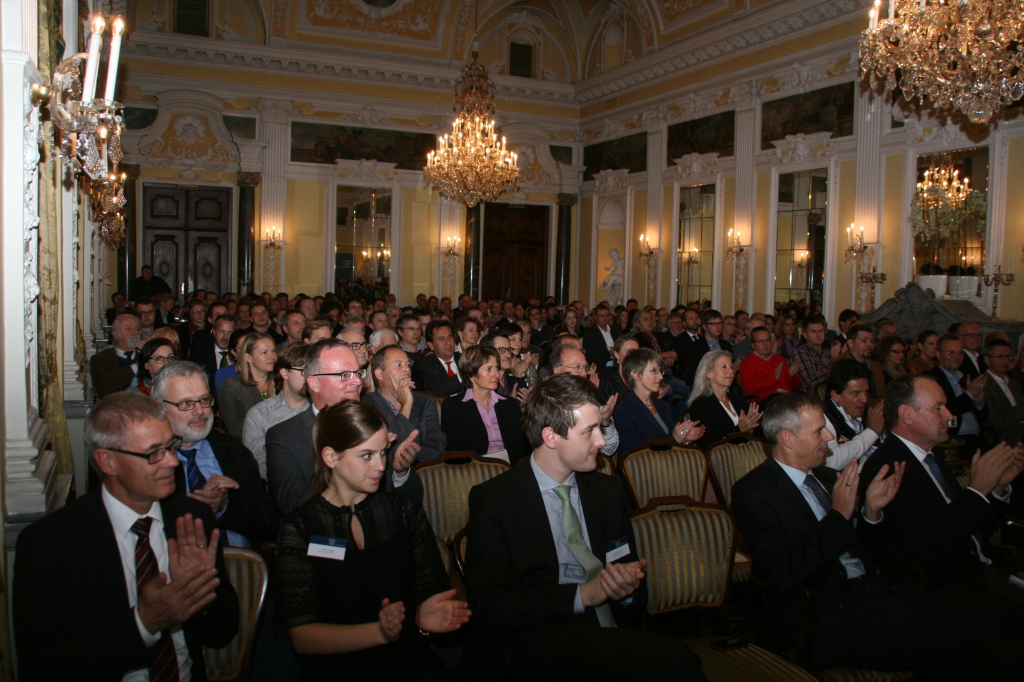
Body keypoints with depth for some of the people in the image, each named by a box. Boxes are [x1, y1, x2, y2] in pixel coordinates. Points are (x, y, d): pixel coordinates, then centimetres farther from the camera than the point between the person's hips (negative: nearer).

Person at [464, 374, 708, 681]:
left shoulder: (608, 491, 14)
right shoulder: (492, 499, -1)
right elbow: (487, 606, -8)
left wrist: (627, 589, -7)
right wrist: (582, 594, -15)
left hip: (612, 631, 5)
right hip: (536, 642, -5)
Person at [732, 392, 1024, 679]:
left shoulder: (826, 477, 16)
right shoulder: (753, 492, -6)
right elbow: (782, 575, -16)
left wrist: (871, 511, 2)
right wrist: (839, 515, -14)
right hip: (830, 616, -7)